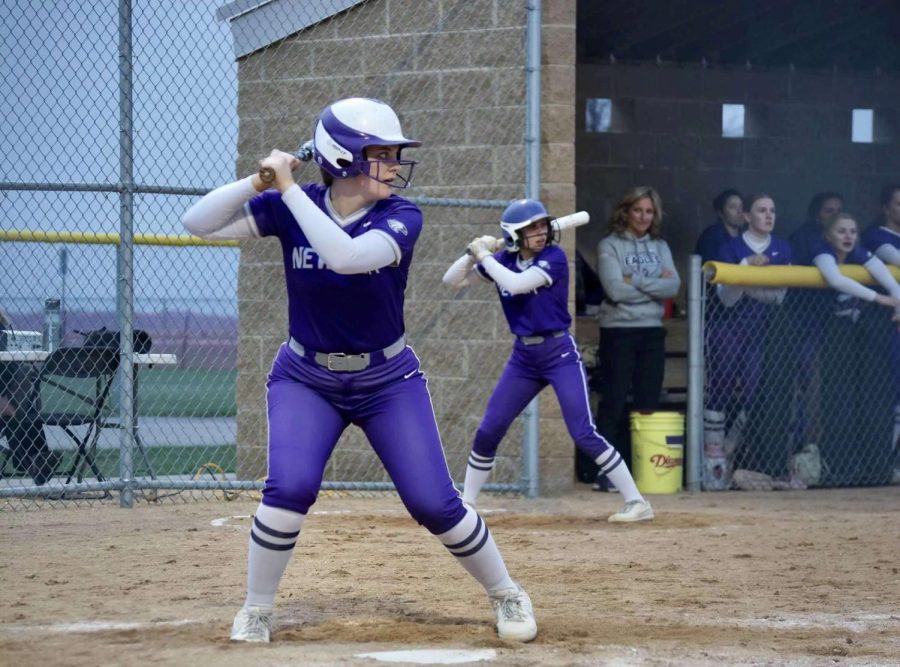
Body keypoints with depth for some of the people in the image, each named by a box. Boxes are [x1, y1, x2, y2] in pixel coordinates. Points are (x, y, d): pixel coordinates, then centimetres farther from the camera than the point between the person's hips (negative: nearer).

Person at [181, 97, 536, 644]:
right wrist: (258, 182, -29)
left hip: (389, 382, 0)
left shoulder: (401, 218, -18)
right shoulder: (290, 208, -13)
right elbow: (199, 224, -16)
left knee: (435, 503, -5)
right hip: (305, 379, 0)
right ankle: (256, 611, -2)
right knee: (290, 487, -22)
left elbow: (347, 256, -38)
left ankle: (507, 594, 18)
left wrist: (289, 189, -35)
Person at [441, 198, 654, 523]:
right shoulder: (503, 261, 3)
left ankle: (637, 502, -10)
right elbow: (451, 281, 6)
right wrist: (474, 253, -11)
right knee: (487, 432, 6)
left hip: (559, 353, -5)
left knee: (584, 434, -13)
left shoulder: (554, 258, -13)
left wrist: (484, 256, -13)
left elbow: (515, 285, -27)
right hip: (523, 356, 5)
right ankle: (465, 503, 21)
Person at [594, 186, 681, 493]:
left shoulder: (660, 247, 13)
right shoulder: (610, 246, -1)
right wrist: (656, 286, -7)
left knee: (648, 404, 5)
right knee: (614, 402, -5)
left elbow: (673, 286, -1)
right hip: (618, 331, -5)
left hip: (652, 331, 5)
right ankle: (604, 472, -3)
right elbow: (615, 289, -13)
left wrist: (637, 281, -11)